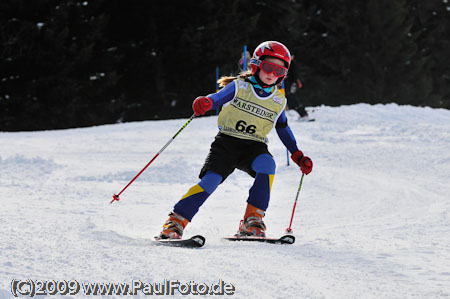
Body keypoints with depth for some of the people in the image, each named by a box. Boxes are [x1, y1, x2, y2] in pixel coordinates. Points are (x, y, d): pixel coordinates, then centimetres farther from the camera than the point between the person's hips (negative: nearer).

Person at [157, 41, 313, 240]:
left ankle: (253, 221, -26)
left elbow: (283, 129, 24)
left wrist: (299, 156, 18)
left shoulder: (278, 101, 12)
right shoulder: (239, 87, 1)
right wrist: (205, 102, -38)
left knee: (267, 165, -31)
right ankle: (175, 223, -14)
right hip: (227, 142, -2)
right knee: (211, 180, -23)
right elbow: (218, 98, -14)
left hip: (254, 147, 2)